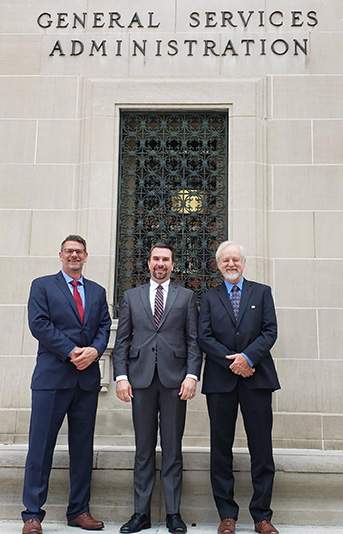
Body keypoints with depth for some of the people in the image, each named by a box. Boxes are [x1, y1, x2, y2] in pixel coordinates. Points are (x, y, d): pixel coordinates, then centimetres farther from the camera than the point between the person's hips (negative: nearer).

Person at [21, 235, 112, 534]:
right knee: (41, 446, 0)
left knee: (83, 448, 9)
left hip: (88, 377, 4)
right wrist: (71, 352, -14)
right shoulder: (42, 286, 6)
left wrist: (94, 350, -11)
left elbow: (105, 326, 9)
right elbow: (39, 324, -6)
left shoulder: (98, 292, 17)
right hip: (52, 375, -3)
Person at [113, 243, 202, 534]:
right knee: (144, 449, 8)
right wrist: (121, 376, -2)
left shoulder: (186, 296, 10)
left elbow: (193, 340, 5)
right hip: (141, 378, 1)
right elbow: (122, 340, 8)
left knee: (173, 448, 5)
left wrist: (192, 375, -7)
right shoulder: (132, 296, 13)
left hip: (174, 379, -1)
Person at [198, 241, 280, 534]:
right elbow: (205, 337, 1)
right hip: (221, 380, 1)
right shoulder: (209, 298, 12)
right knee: (221, 449, 6)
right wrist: (232, 362, -11)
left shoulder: (262, 292, 11)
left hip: (256, 378, 0)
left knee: (262, 449, 3)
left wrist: (248, 357, -14)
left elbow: (270, 331, 1)